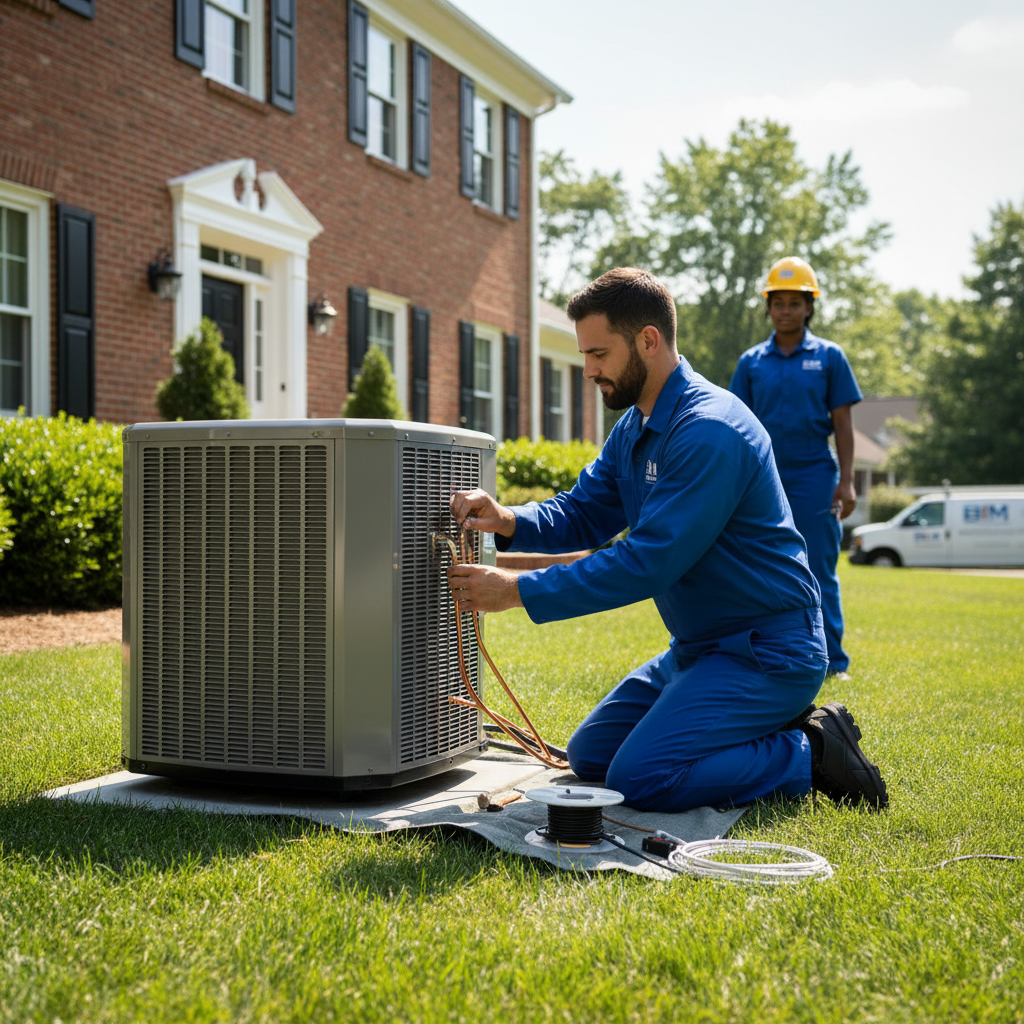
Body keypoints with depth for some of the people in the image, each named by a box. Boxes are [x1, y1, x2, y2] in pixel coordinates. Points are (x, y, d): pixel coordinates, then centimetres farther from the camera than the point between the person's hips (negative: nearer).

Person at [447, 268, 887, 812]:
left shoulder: (710, 430, -23)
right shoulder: (633, 430, 9)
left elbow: (648, 561, -28)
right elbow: (583, 512, 10)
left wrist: (517, 590, -26)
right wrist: (508, 522, -12)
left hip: (764, 654, -10)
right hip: (699, 647, 10)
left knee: (640, 778, -22)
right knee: (589, 755, 12)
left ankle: (811, 755, -5)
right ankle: (768, 731, 14)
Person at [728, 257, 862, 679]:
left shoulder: (829, 356, 4)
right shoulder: (751, 361, 8)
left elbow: (842, 423, 3)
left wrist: (846, 482, -4)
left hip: (814, 477, -2)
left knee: (820, 573, 0)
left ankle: (832, 661, 6)